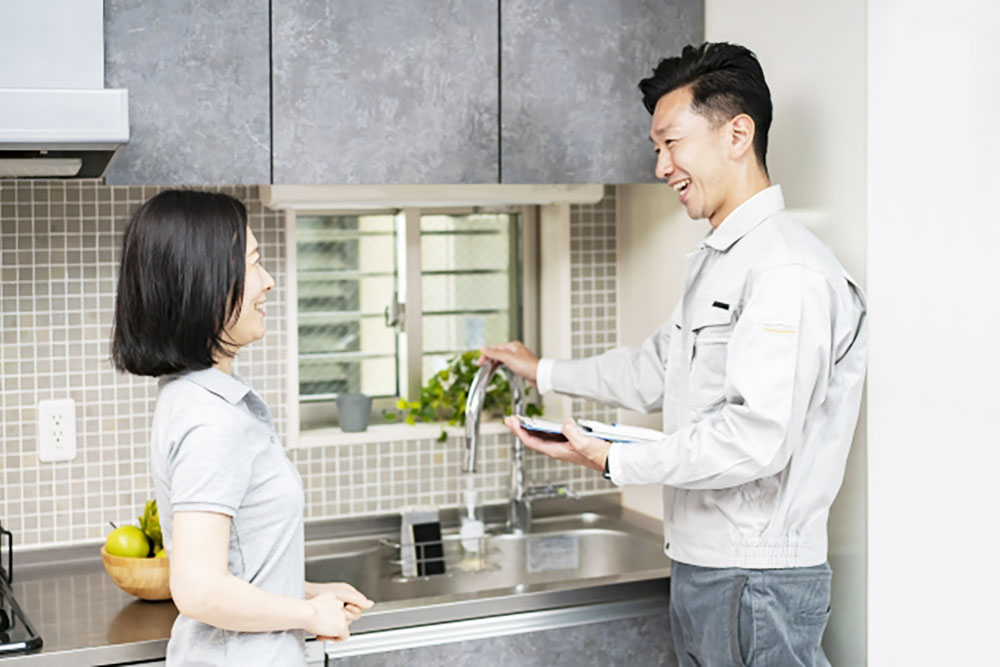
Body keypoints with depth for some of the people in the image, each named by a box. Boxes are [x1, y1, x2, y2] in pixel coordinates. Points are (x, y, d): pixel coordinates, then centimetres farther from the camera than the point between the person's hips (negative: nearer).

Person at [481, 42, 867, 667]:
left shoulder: (789, 272, -20)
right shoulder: (715, 262, 16)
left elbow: (758, 439, -27)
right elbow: (660, 368, 27)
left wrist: (613, 461, -24)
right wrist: (546, 372, 31)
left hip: (758, 582, -10)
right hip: (700, 567, 10)